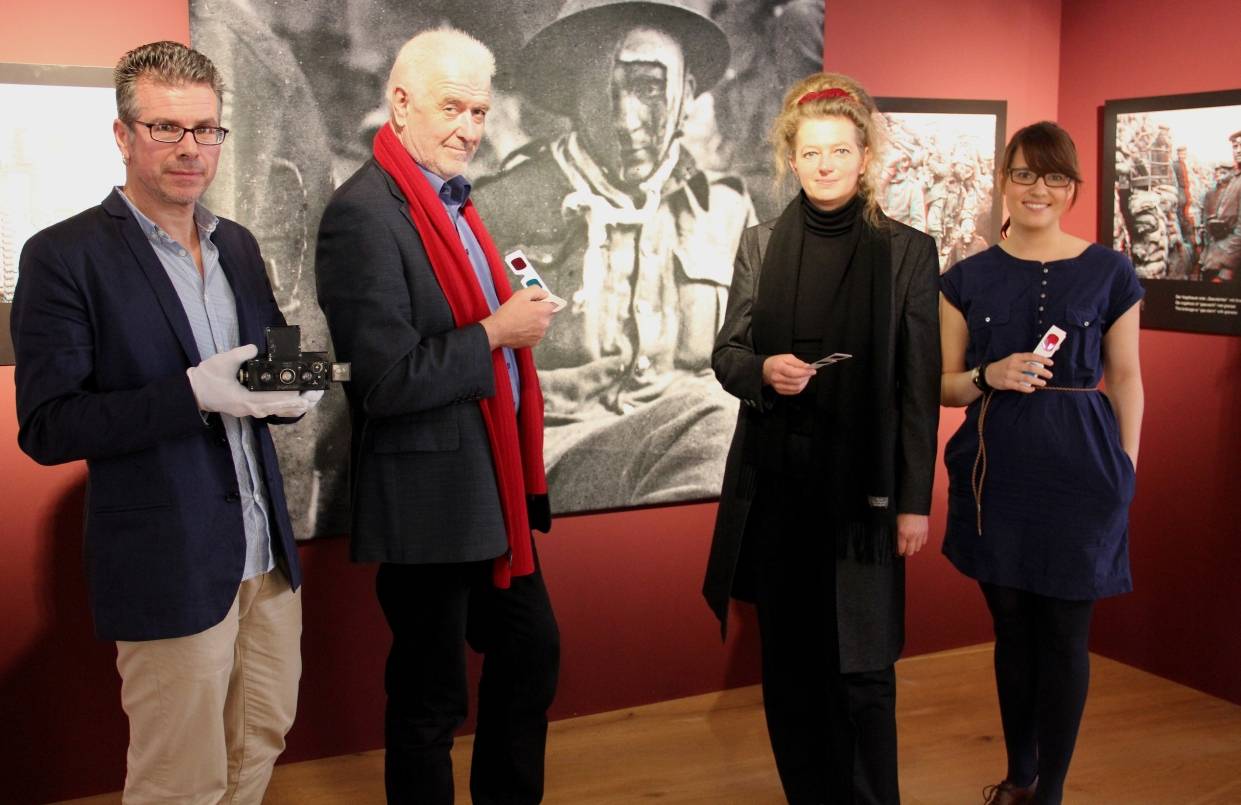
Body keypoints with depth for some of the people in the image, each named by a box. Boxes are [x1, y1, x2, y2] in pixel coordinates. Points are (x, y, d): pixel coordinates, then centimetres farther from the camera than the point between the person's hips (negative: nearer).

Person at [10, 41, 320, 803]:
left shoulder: (239, 245, 9)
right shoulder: (64, 256, -10)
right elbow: (46, 428, -13)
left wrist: (293, 392, -7)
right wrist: (192, 394, -25)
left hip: (267, 554, 6)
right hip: (169, 567, -6)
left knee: (263, 740, 18)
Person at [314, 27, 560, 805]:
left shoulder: (451, 199, 11)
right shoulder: (365, 215, -18)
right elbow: (387, 380, -23)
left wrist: (516, 302, 5)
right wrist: (498, 330, -17)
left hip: (492, 489, 10)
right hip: (429, 500, -9)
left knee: (532, 650, 21)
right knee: (432, 695, 7)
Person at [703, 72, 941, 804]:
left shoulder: (908, 251, -1)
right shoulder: (760, 246, 6)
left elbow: (919, 387, -2)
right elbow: (726, 353, 7)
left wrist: (915, 500, -5)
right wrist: (763, 370, -17)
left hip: (862, 482, -2)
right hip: (774, 479, 3)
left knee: (860, 663, 1)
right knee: (788, 656, 11)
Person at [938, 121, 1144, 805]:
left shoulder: (1110, 273, 1)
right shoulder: (967, 278, 5)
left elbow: (1126, 379, 5)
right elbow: (944, 385, 7)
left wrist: (1125, 472, 0)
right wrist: (989, 377, -13)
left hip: (1078, 468, -2)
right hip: (995, 470, 2)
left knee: (1064, 634, 4)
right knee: (1011, 628, 13)